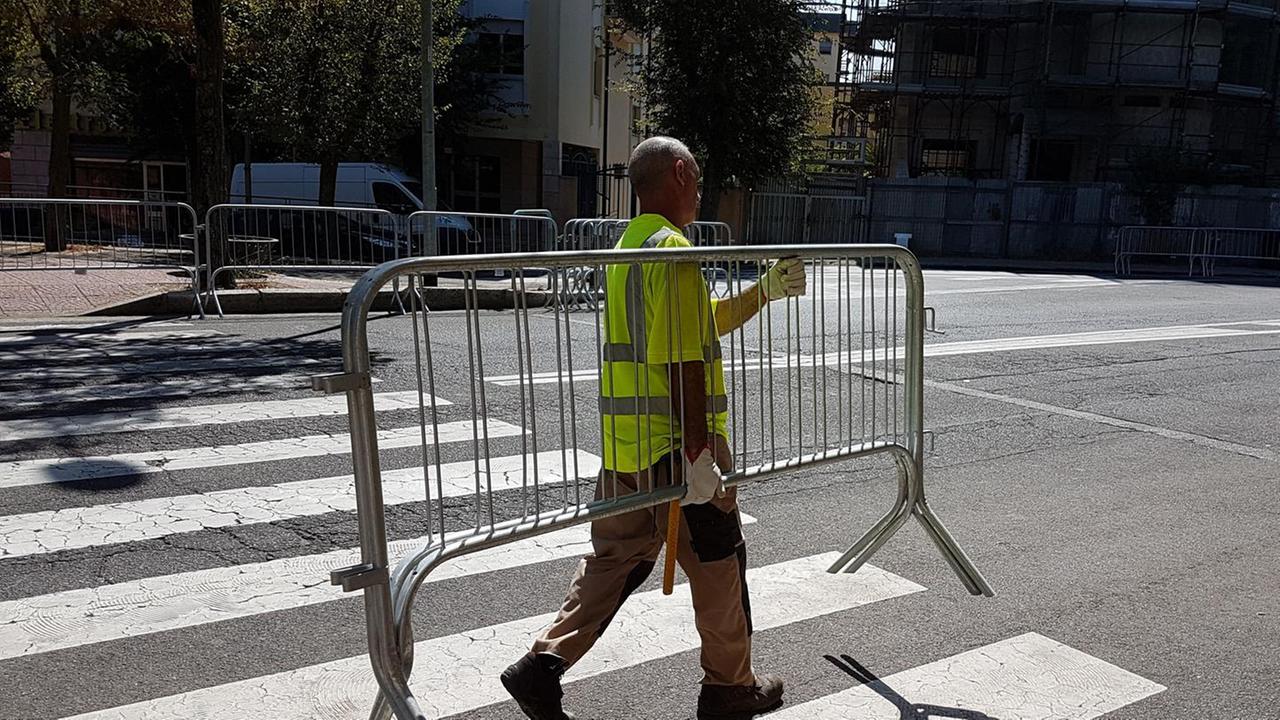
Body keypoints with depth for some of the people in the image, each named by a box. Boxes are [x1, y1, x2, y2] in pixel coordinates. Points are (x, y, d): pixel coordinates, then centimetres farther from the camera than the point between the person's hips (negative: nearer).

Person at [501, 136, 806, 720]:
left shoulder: (628, 244, 17)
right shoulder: (673, 249, -15)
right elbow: (681, 361, -22)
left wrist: (765, 290, 22)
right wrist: (699, 453, -22)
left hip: (625, 445, 9)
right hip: (675, 444, -9)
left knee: (615, 558, 16)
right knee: (718, 561, 8)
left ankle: (543, 665, 12)